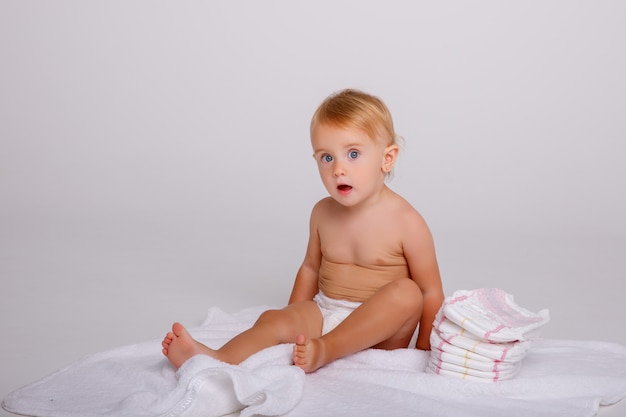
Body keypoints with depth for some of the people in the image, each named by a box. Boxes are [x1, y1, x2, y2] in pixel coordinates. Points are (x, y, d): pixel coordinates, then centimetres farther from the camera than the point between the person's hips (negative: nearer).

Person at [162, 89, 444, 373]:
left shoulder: (406, 222, -10)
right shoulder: (322, 213, 5)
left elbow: (430, 291, -6)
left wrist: (423, 346, -10)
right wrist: (295, 321, 17)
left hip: (380, 330, -3)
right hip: (324, 314, 4)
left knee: (406, 292, -32)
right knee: (273, 320, -22)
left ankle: (325, 349, -34)